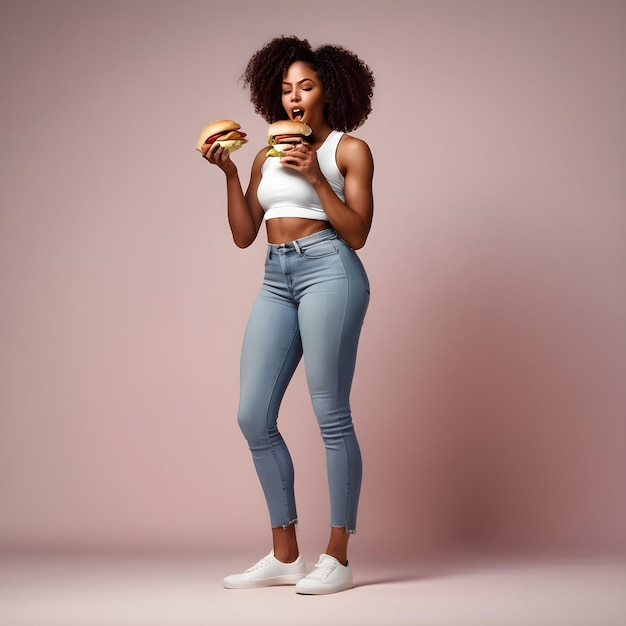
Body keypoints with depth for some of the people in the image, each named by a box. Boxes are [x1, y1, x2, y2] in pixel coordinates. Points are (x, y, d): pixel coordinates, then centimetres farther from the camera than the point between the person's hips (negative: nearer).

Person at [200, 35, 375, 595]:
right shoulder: (267, 157, 20)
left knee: (331, 414, -7)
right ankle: (285, 556, 12)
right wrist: (229, 172, 4)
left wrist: (315, 178, -12)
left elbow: (357, 234, -4)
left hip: (330, 271, -6)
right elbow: (243, 235, 13)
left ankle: (337, 559, 1)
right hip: (276, 281, 6)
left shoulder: (350, 149, 5)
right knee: (254, 417, 2)